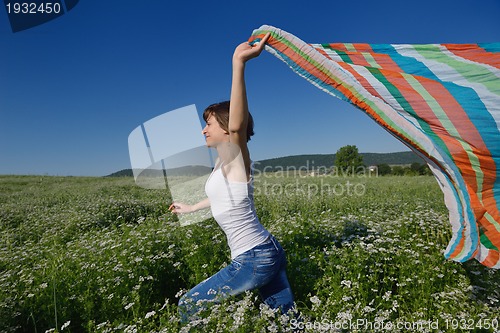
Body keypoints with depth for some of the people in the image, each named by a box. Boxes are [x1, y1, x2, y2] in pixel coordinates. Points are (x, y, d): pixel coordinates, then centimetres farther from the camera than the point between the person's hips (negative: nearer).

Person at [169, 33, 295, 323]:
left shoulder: (235, 154, -14)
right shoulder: (225, 162, 11)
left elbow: (237, 126, -37)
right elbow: (224, 197, 29)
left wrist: (238, 63, -47)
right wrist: (190, 208, 44)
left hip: (255, 258, -9)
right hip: (266, 252, 9)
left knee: (188, 306, 7)